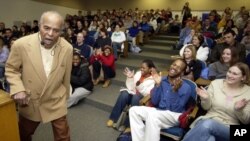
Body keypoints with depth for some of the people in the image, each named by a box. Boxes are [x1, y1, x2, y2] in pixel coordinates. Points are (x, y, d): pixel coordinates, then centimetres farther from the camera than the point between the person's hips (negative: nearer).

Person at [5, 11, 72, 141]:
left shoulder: (67, 48, -14)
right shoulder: (21, 44, -19)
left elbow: (66, 76, -1)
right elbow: (11, 69, -3)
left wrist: (65, 95, 10)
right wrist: (18, 89, -19)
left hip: (56, 102, 0)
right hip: (29, 101, 1)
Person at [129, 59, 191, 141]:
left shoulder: (186, 88, -7)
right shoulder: (162, 81, 5)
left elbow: (175, 109, -14)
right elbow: (154, 102, 0)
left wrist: (175, 90, -25)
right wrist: (157, 84, -9)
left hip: (175, 116, -5)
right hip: (158, 111, 6)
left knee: (152, 115, -34)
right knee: (134, 110, -12)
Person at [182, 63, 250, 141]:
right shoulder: (216, 83, 5)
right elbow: (206, 107, 6)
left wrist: (239, 110, -17)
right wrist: (205, 99, -16)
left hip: (229, 129, 0)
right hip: (208, 120, 1)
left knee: (207, 125, -36)